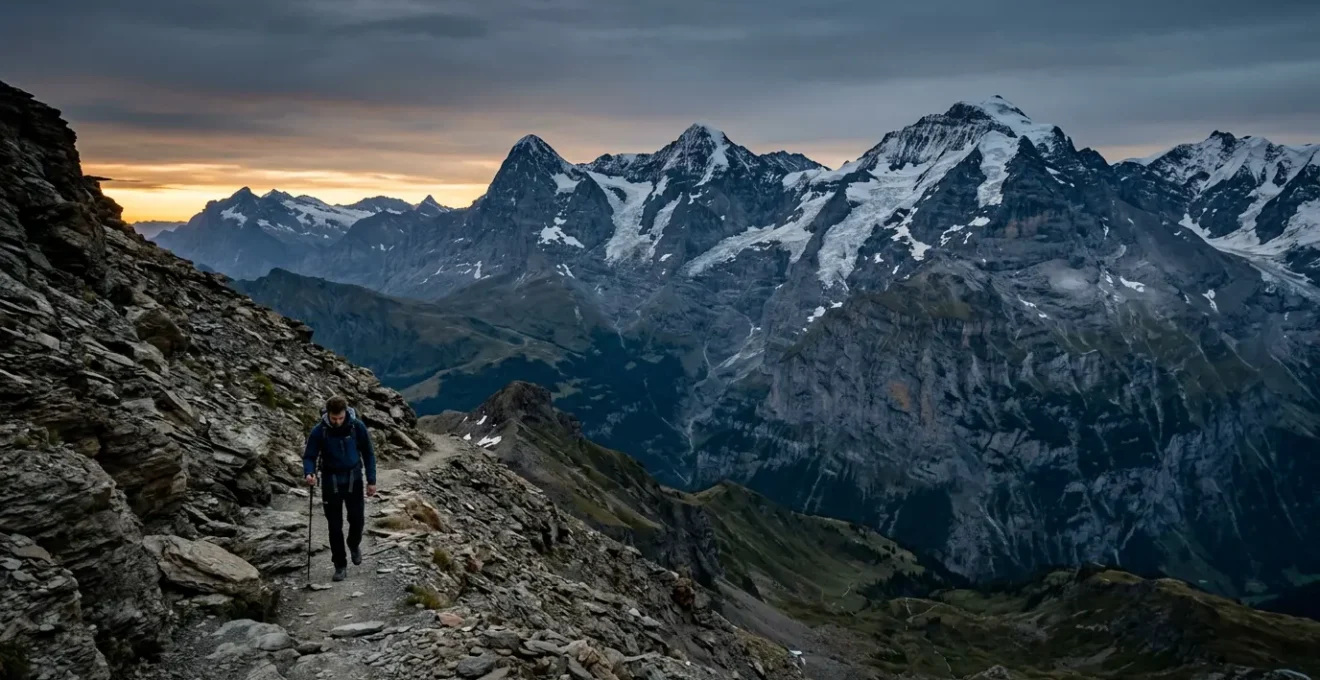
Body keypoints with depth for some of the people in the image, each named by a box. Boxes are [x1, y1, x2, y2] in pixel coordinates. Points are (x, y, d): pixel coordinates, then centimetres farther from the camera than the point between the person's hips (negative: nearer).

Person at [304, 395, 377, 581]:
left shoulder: (357, 427, -13)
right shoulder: (319, 431, -15)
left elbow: (368, 453, -3)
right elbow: (309, 456, -7)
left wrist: (371, 480, -4)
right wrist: (309, 473, -28)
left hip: (353, 480, 0)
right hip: (331, 482, 0)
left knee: (357, 520, 4)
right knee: (335, 526, 4)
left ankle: (354, 545, 38)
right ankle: (340, 565, 17)